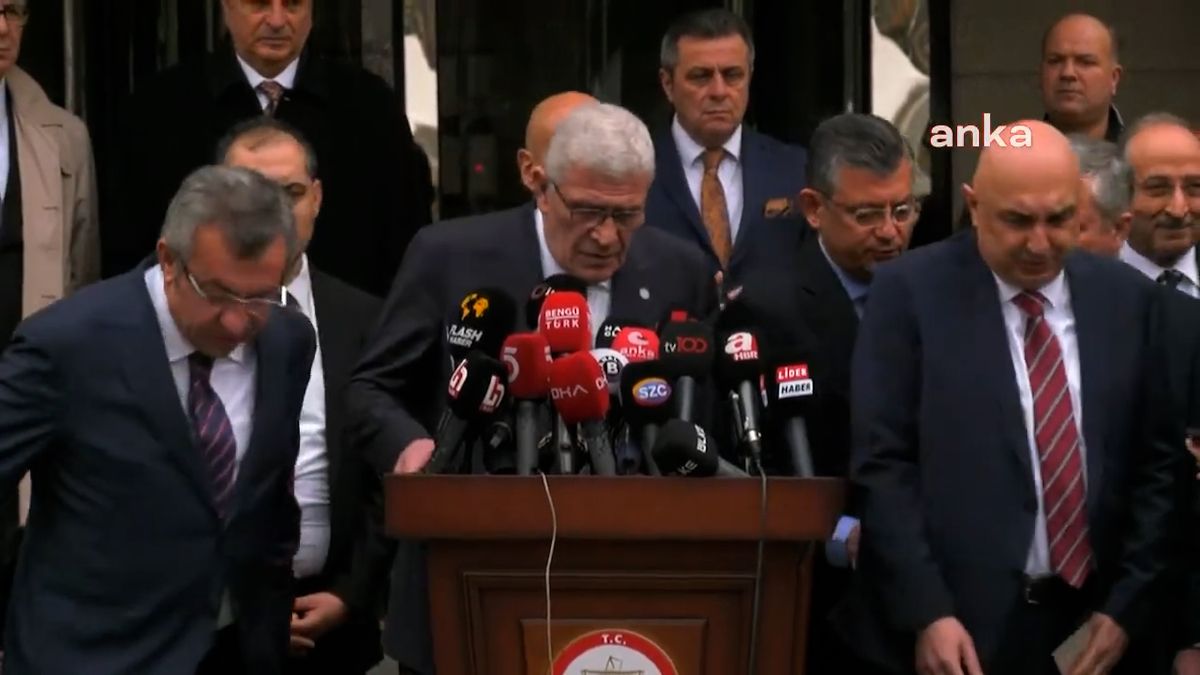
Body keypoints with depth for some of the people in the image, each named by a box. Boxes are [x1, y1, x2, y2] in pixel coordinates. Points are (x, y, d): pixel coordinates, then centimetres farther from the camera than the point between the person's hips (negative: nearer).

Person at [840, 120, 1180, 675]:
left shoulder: (1127, 299, 5)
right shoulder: (909, 292, -4)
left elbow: (1160, 463, 7)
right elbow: (882, 465, -8)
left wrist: (1126, 606, 0)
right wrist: (926, 613, -14)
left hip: (1090, 628, 3)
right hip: (954, 627, -3)